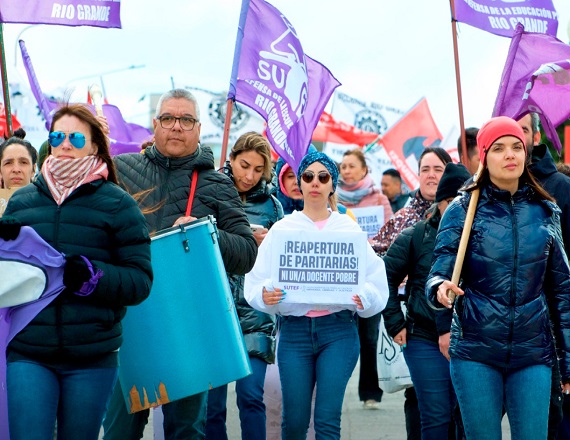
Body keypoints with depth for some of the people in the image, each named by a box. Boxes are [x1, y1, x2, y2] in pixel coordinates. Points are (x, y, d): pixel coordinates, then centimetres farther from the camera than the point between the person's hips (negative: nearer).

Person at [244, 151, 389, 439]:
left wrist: (363, 299, -18)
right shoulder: (282, 228, 7)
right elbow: (256, 280, 1)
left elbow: (375, 279, 3)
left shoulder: (348, 228, 8)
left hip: (338, 330, 0)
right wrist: (265, 296, -20)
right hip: (294, 329, 1)